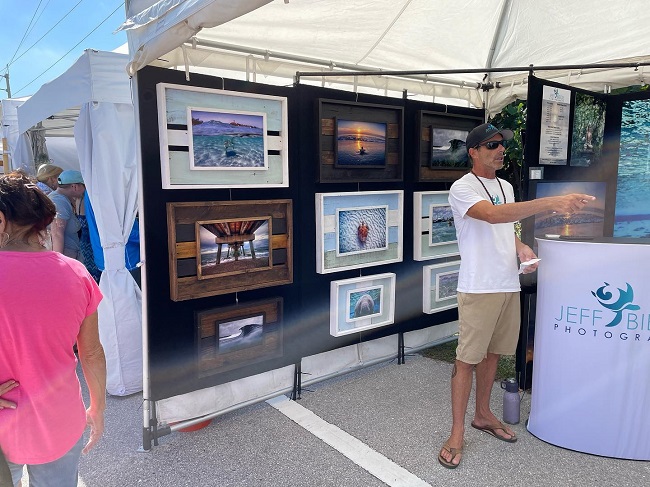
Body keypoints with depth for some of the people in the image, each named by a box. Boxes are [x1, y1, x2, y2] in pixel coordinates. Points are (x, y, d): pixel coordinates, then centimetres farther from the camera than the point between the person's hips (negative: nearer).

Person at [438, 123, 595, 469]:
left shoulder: (506, 187, 15)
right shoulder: (462, 188, -12)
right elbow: (492, 215, -30)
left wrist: (521, 247, 2)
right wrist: (551, 203, -36)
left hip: (509, 285, 8)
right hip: (479, 288, -7)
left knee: (492, 353, 17)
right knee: (467, 359, -2)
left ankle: (483, 415, 34)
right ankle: (457, 434, 10)